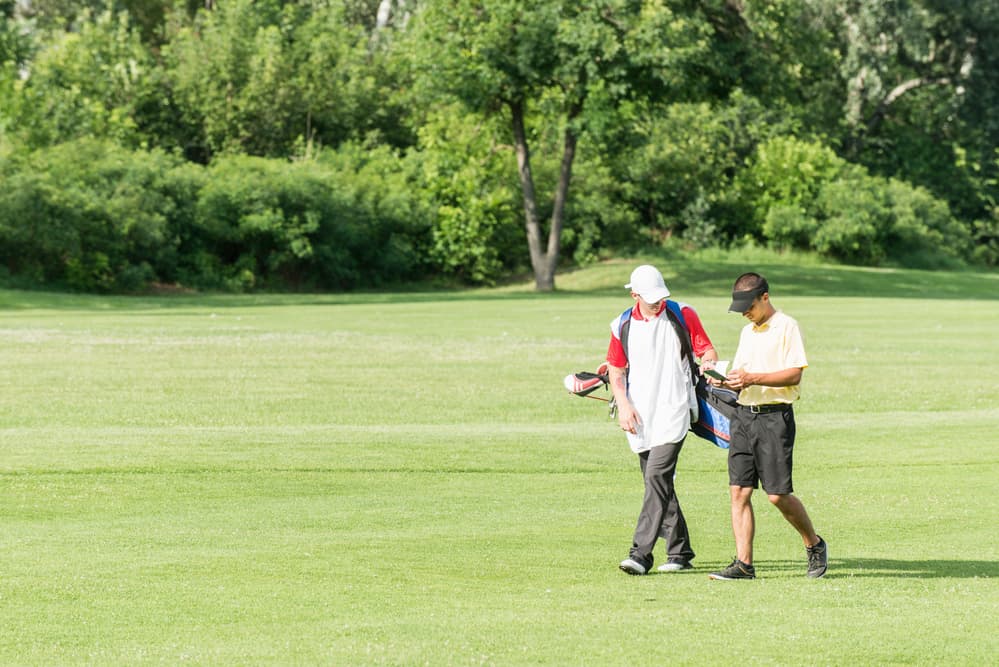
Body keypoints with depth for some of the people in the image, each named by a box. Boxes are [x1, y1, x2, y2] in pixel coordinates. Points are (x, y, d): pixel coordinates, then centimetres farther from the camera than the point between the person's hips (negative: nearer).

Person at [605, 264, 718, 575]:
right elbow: (616, 369, 12)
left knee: (658, 476, -17)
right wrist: (623, 404, -3)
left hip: (673, 410, -4)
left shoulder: (683, 315, -1)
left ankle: (641, 553, -22)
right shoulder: (622, 325, 5)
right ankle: (679, 551, 20)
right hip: (639, 417, 4)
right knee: (657, 482, 9)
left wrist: (709, 364, -20)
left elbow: (707, 351, 3)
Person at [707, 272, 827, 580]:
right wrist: (727, 381, 0)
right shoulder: (747, 332, 19)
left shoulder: (786, 327, -6)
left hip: (775, 416, -7)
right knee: (739, 491, -2)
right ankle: (743, 564, -1)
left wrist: (752, 378, -20)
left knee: (778, 494, -7)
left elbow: (795, 374, -14)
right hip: (745, 414, 7)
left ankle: (814, 545, 16)